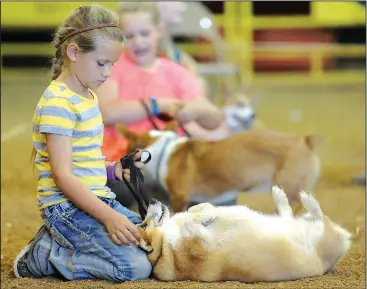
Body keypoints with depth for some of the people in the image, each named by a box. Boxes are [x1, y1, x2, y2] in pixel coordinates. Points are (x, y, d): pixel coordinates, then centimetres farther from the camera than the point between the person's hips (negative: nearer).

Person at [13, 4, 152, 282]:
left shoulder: (89, 96, 12)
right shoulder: (58, 102, -17)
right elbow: (63, 176, -22)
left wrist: (112, 169, 4)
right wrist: (108, 216, -28)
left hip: (96, 199, 10)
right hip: (67, 206, -10)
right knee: (136, 267, -21)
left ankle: (58, 240, 10)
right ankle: (42, 255, -8)